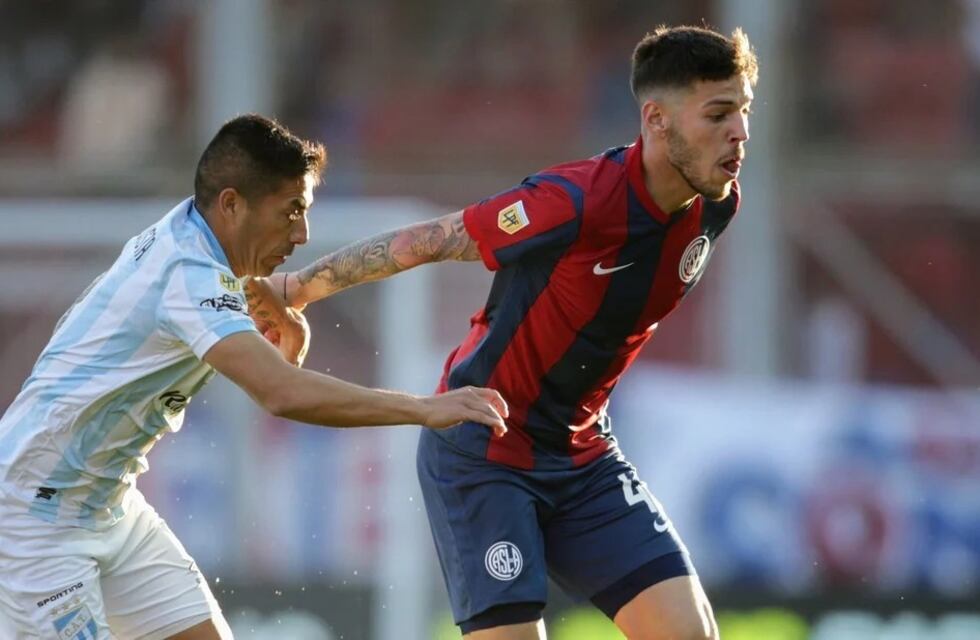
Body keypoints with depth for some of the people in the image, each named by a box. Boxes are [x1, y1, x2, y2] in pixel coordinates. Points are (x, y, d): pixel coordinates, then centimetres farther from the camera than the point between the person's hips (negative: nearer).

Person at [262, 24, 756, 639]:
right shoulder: (573, 203, -27)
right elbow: (421, 242, -14)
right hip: (482, 449, -6)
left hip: (582, 452, 6)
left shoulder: (716, 207, -6)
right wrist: (297, 288, -3)